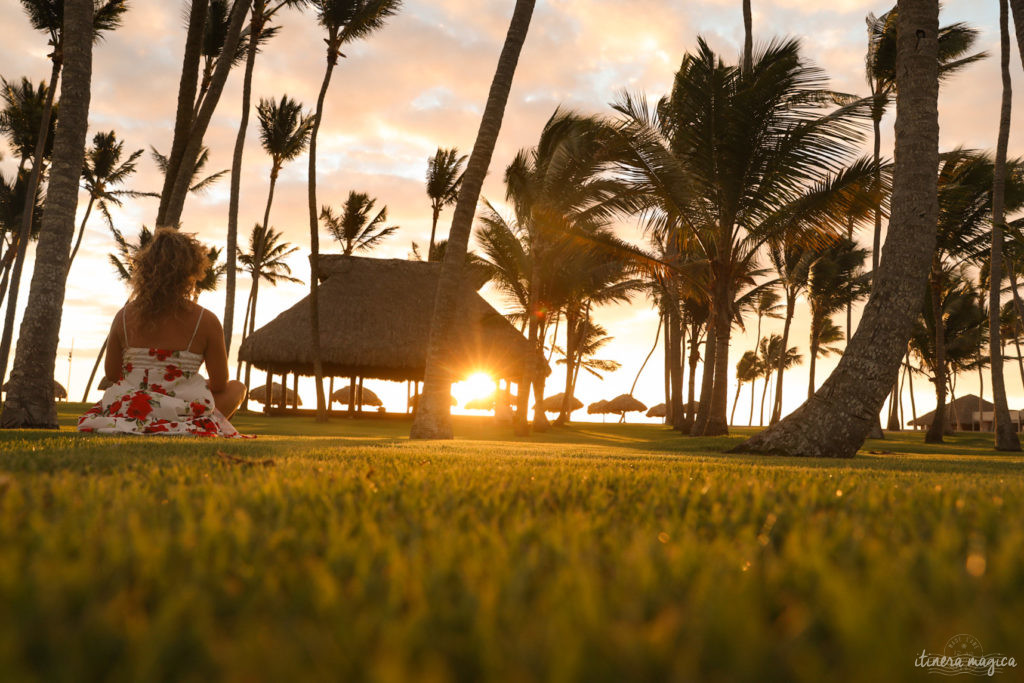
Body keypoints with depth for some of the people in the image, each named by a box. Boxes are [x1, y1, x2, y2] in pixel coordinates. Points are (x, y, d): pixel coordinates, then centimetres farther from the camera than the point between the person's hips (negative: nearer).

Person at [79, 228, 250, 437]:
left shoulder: (124, 316, -2)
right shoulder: (206, 321, -10)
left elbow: (111, 374, 8)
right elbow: (219, 384, -2)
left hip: (129, 414, 5)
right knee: (237, 387, 23)